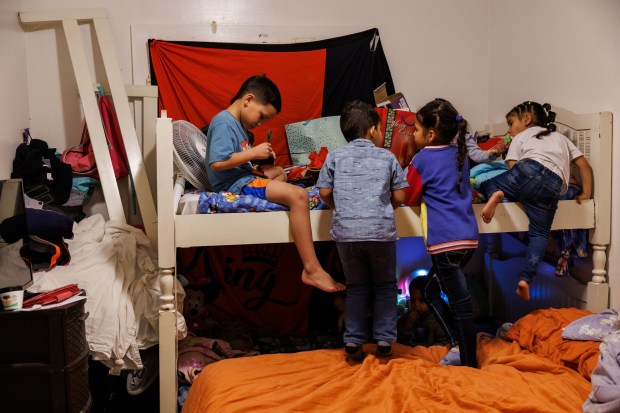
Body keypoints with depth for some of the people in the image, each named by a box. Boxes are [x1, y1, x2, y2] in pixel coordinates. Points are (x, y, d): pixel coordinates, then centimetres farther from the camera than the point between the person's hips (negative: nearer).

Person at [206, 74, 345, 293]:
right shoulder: (223, 123, -15)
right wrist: (253, 153, -20)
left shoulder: (237, 123, 16)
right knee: (298, 195, -26)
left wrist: (260, 156, 5)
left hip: (243, 177, 12)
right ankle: (312, 269, -25)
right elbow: (217, 163, -27)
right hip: (236, 183, -12)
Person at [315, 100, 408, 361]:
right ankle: (384, 339, 14)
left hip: (346, 232, 1)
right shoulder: (387, 157, 7)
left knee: (356, 287, 17)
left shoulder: (335, 156, 9)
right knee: (385, 286, 17)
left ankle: (353, 340, 13)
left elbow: (324, 192, 6)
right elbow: (400, 196, 6)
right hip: (381, 231, -1)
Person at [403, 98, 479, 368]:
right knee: (430, 291, 19)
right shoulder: (460, 154, 14)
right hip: (469, 237, 8)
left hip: (445, 240, -8)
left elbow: (410, 198, 2)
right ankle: (459, 344, 18)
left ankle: (470, 364, 1)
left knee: (460, 301, -5)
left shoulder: (422, 159, -6)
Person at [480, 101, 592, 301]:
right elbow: (582, 163, 31)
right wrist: (586, 192, 32)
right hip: (553, 187, 3)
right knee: (540, 233, 12)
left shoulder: (520, 137, 26)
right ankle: (526, 278, -6)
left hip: (531, 169, -3)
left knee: (487, 184, 18)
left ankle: (495, 193, -18)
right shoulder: (560, 137, 39)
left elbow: (513, 169, 11)